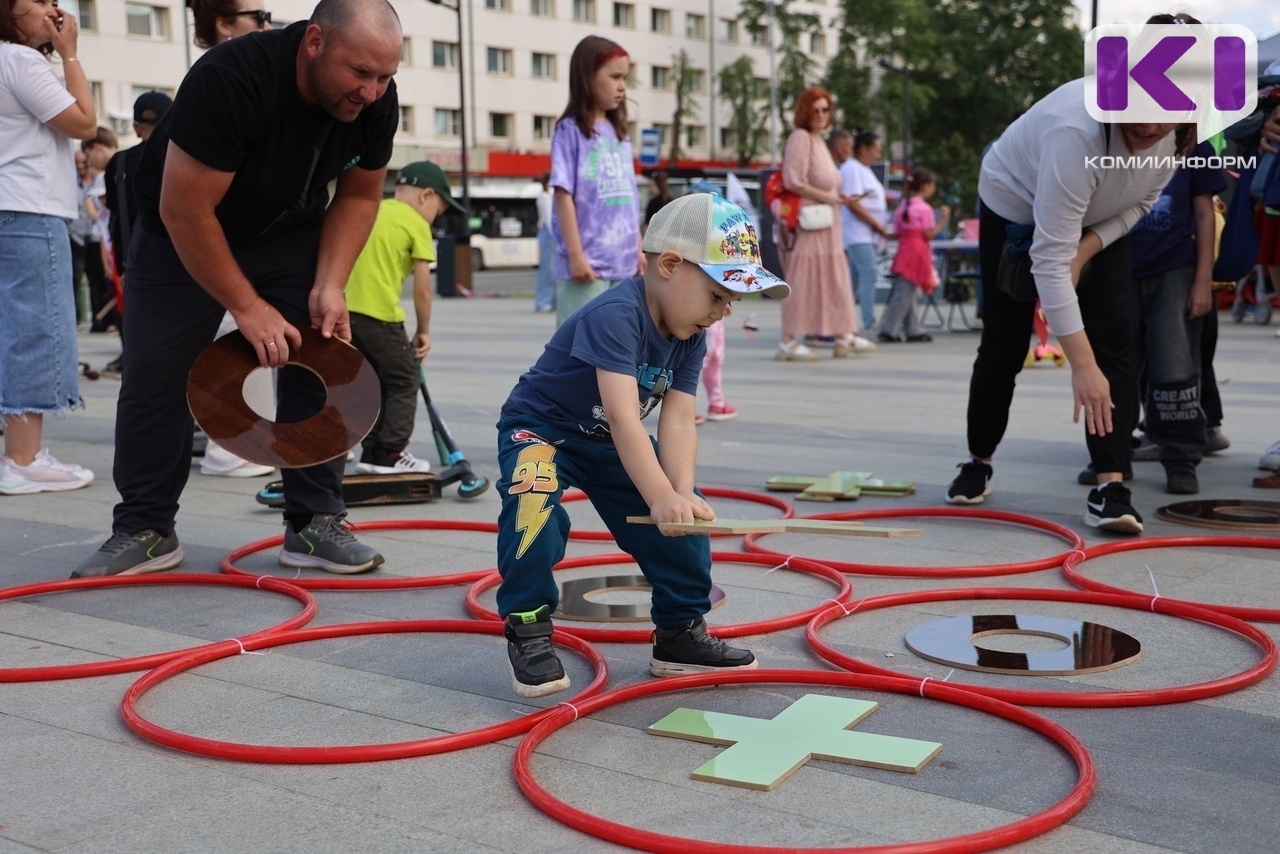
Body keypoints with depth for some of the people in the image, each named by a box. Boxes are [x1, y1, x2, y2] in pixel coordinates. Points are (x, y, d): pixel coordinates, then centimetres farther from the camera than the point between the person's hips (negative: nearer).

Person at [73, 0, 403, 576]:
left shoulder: (376, 101, -19)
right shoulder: (230, 80, -36)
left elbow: (359, 197, -5)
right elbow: (185, 212, -32)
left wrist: (328, 286, -18)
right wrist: (247, 307, -28)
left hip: (292, 235, 4)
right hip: (181, 235, -3)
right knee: (154, 376, -5)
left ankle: (315, 523, 0)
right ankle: (145, 529, 9)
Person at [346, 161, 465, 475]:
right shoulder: (416, 224, -3)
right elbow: (422, 288, -4)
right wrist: (424, 331, 6)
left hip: (347, 310, 7)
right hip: (381, 315, -7)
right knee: (403, 384, 7)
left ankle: (372, 452, 20)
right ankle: (391, 455, 6)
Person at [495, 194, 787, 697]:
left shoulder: (691, 336, -7)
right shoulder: (615, 316, -33)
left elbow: (677, 421, -16)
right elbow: (622, 418, -42)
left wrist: (683, 493, -32)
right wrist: (662, 497, -49)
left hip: (609, 446, 8)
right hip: (539, 428, -7)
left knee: (684, 522, -2)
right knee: (535, 506, -35)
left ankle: (681, 633, 16)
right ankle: (528, 633, -17)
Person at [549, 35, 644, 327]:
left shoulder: (619, 134, 14)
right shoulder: (571, 130, -6)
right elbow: (564, 194, -11)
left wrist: (638, 250, 14)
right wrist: (575, 254, -16)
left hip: (623, 262, 7)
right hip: (588, 263, -7)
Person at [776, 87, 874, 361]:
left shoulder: (818, 140, 18)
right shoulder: (800, 137, -12)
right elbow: (793, 181, -20)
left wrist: (836, 197, 9)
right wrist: (825, 196, -14)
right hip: (806, 222, -10)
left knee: (834, 278, 11)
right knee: (801, 280, -7)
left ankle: (844, 336, 17)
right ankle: (789, 341, -1)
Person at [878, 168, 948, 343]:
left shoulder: (902, 206, 12)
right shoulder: (924, 208, -10)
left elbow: (898, 232, 10)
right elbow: (929, 235, -12)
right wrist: (943, 219, -6)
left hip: (904, 248, 8)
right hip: (917, 251, -8)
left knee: (907, 294, 11)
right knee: (904, 293, -6)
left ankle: (913, 330, 18)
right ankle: (888, 330, -7)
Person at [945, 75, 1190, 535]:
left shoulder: (1176, 135, -25)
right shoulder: (1078, 132, -43)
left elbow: (1139, 203, -5)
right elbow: (1050, 258, -44)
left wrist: (1084, 251, -23)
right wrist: (1082, 366, -46)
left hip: (1100, 220, 4)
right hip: (1015, 204, -4)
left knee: (1115, 333, -13)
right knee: (1004, 341, 2)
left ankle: (1110, 486, -15)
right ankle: (978, 463, 25)